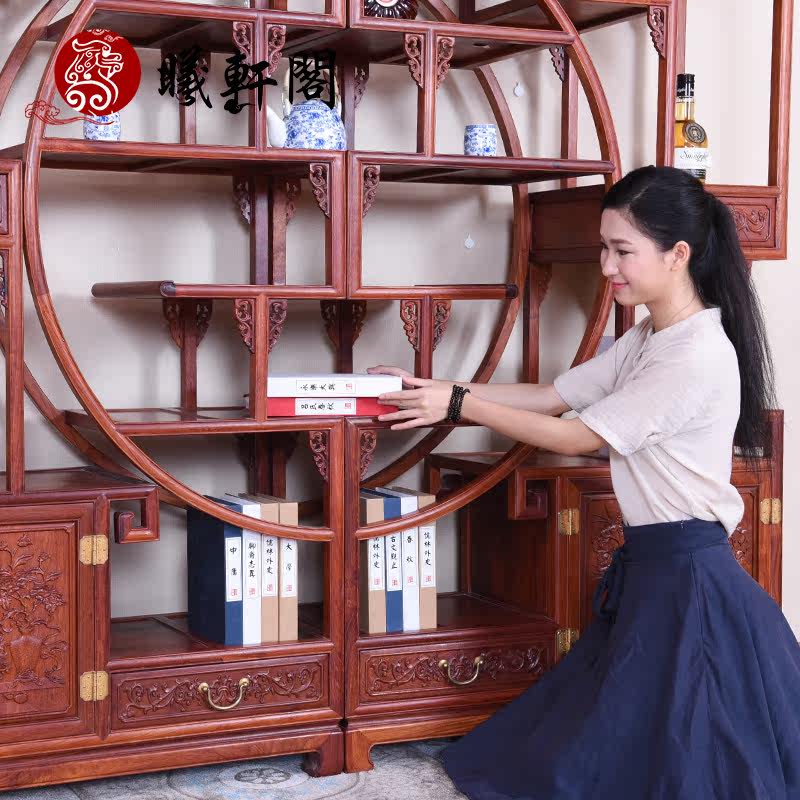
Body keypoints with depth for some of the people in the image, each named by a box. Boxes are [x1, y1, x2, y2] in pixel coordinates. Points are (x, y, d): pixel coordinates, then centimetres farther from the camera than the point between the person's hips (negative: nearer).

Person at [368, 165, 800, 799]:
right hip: (650, 563, 9)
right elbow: (552, 397, 10)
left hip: (686, 575, -9)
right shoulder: (647, 340, 9)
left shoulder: (699, 356, -22)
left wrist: (460, 405, -13)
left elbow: (578, 438, -18)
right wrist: (440, 390, 1)